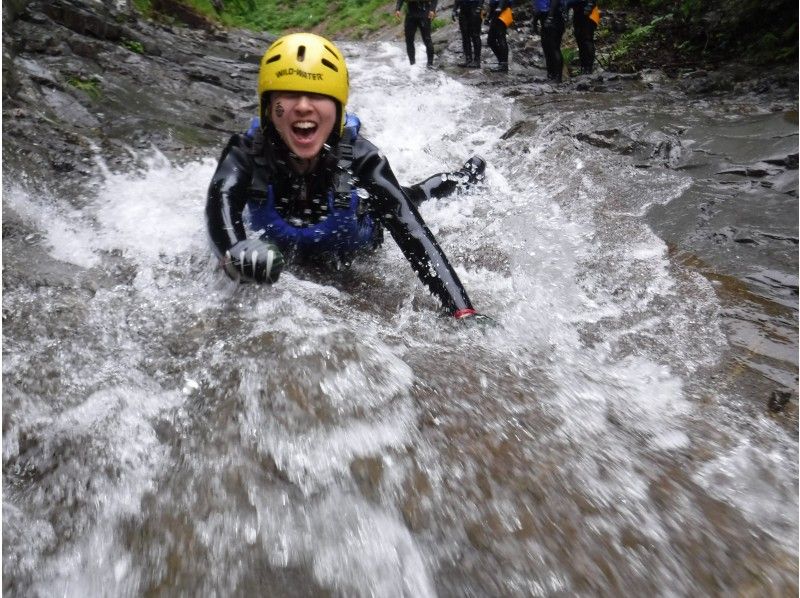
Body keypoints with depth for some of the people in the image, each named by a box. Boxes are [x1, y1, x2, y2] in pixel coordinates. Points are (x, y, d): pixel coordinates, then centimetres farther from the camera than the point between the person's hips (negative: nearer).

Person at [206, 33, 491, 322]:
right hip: (281, 262, 1)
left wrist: (463, 312, -53)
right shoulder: (246, 154, -31)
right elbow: (221, 204, -51)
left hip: (356, 259, 0)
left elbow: (414, 235, -42)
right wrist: (236, 252, -74)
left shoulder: (360, 159, -34)